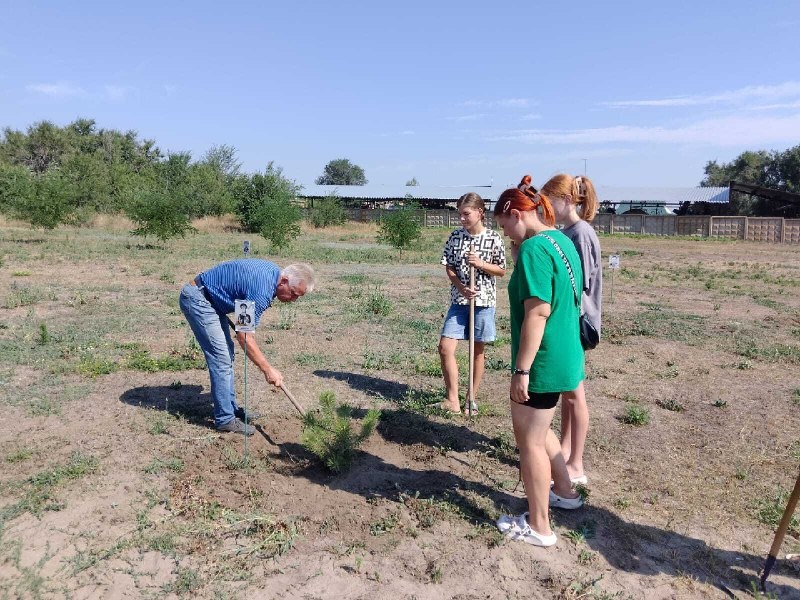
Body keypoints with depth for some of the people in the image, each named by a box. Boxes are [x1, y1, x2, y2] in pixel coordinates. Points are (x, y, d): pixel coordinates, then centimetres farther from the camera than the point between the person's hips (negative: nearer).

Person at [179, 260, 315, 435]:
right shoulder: (262, 291, -28)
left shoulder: (273, 270, -1)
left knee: (227, 353, 11)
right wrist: (268, 370, -20)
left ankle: (231, 408, 20)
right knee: (221, 357, -11)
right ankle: (225, 419, -3)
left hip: (211, 299, 10)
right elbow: (244, 337, -24)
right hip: (197, 299, -10)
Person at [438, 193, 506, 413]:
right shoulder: (455, 236, 2)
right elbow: (449, 267, 4)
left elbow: (501, 271, 1)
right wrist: (461, 287, -13)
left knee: (477, 350, 8)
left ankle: (472, 398, 22)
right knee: (445, 348, -5)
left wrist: (481, 263, -16)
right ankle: (453, 399, 6)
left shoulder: (493, 238, -5)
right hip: (459, 300, 3)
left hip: (484, 300, -2)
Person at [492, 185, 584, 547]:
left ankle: (538, 527, 19)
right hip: (564, 356, 10)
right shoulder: (563, 241, 9)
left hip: (542, 362, -10)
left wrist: (522, 370, -22)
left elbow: (537, 313, -25)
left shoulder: (534, 249, -20)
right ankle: (564, 492, 42)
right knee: (537, 429, 26)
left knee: (530, 441, 5)